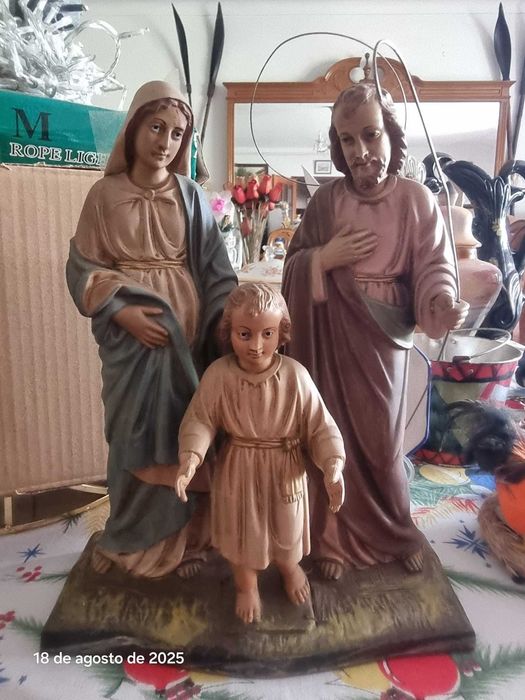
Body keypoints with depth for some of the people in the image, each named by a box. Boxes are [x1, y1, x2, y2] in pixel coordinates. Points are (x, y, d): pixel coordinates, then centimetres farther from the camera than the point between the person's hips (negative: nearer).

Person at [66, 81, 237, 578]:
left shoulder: (190, 196, 5)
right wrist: (122, 312, -15)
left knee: (183, 431, 5)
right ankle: (136, 540, 25)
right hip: (130, 329, -1)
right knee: (137, 433, 5)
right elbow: (83, 267, 0)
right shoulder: (104, 194, 2)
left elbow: (214, 268, 2)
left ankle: (184, 537, 22)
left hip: (186, 328, 1)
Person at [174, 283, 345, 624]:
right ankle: (247, 585, 51)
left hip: (285, 468, 0)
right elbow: (200, 420, -12)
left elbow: (320, 425, -14)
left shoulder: (295, 375, -20)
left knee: (287, 527, 23)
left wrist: (333, 466, -25)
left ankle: (290, 567, 59)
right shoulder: (219, 374, -19)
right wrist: (191, 458, -28)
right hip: (238, 470, 0)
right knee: (241, 531, 20)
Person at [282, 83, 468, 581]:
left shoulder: (416, 200, -1)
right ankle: (335, 540, 28)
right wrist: (325, 258, -14)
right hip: (331, 336, 1)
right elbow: (294, 268, 5)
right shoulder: (327, 199, 2)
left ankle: (395, 535, 36)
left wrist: (444, 306, -26)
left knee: (381, 441, 10)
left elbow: (434, 267, -6)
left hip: (382, 338, 0)